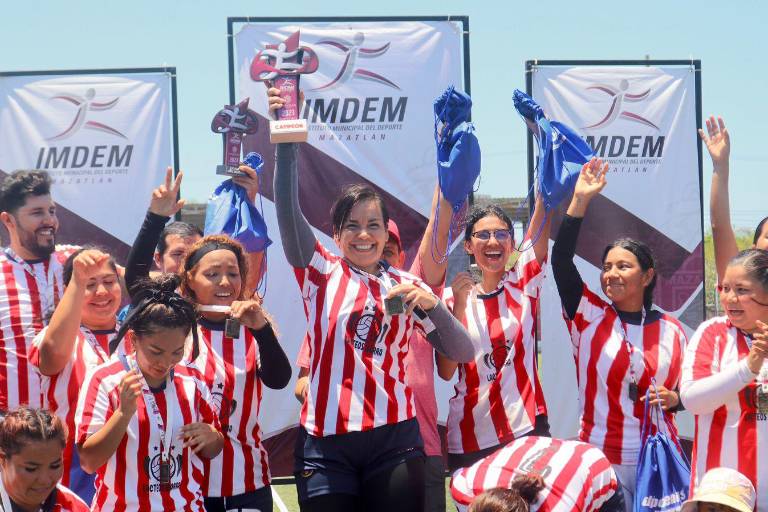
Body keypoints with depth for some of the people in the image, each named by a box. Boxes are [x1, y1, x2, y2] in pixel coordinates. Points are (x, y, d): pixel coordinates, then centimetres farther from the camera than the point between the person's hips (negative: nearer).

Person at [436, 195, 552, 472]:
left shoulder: (523, 283, 4)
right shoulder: (453, 298, 3)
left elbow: (541, 226, -10)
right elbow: (446, 372, -6)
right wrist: (459, 304, -12)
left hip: (527, 428, 0)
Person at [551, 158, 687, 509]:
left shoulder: (671, 331, 4)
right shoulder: (588, 316, -1)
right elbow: (561, 261, -13)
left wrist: (674, 398, -8)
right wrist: (581, 200, -15)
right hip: (601, 459, -1)